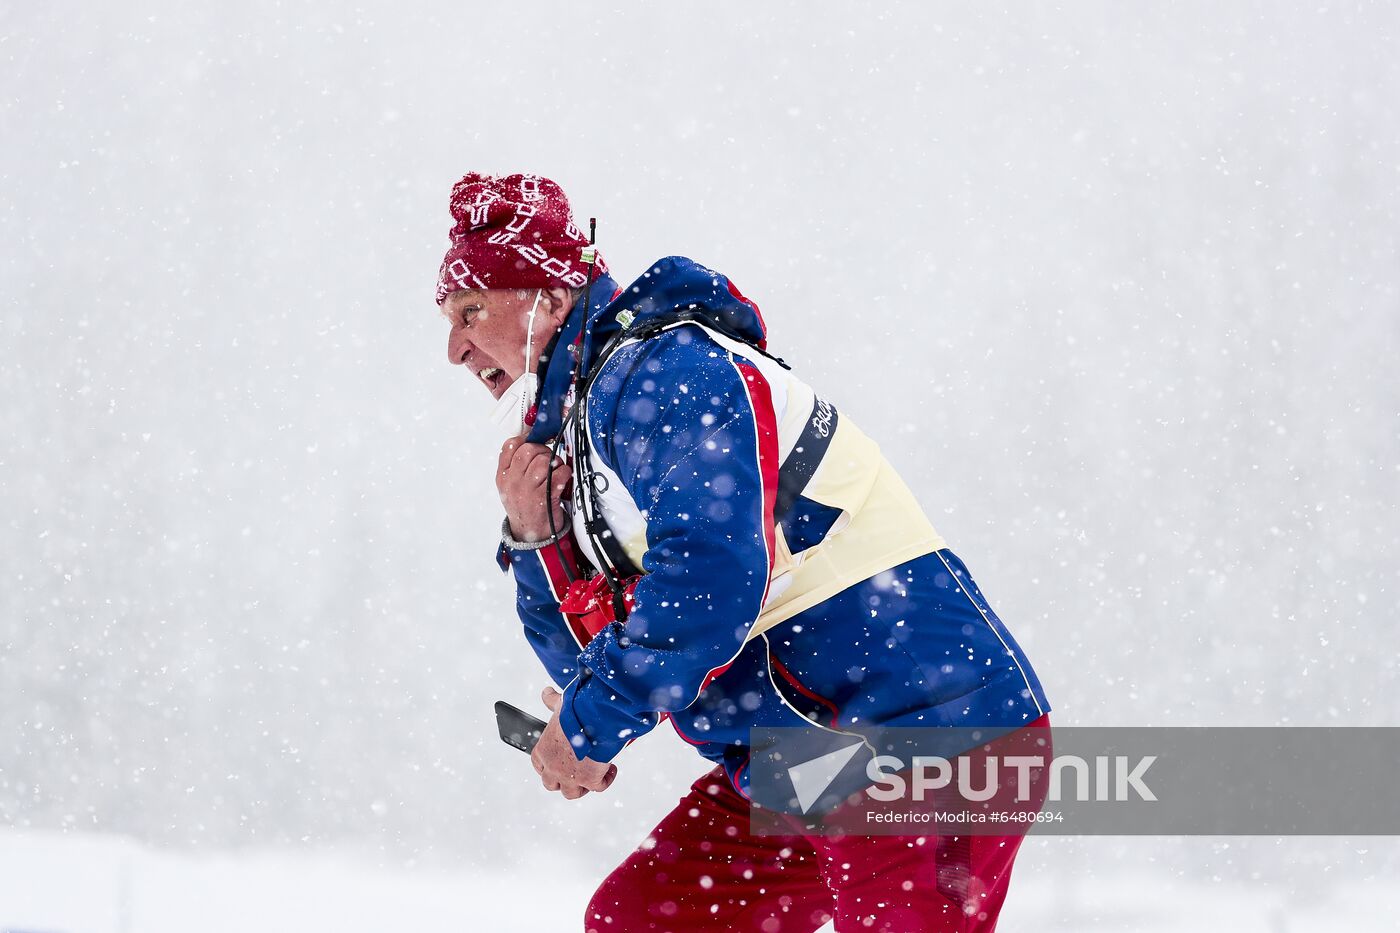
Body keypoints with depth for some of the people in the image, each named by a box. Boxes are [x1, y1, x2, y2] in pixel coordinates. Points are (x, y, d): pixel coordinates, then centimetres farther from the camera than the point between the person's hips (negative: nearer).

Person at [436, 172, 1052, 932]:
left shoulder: (658, 372, -15)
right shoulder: (573, 424, 16)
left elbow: (711, 587, -27)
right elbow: (589, 660, 17)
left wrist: (588, 728, -16)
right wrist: (537, 540, 0)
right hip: (792, 769, 10)